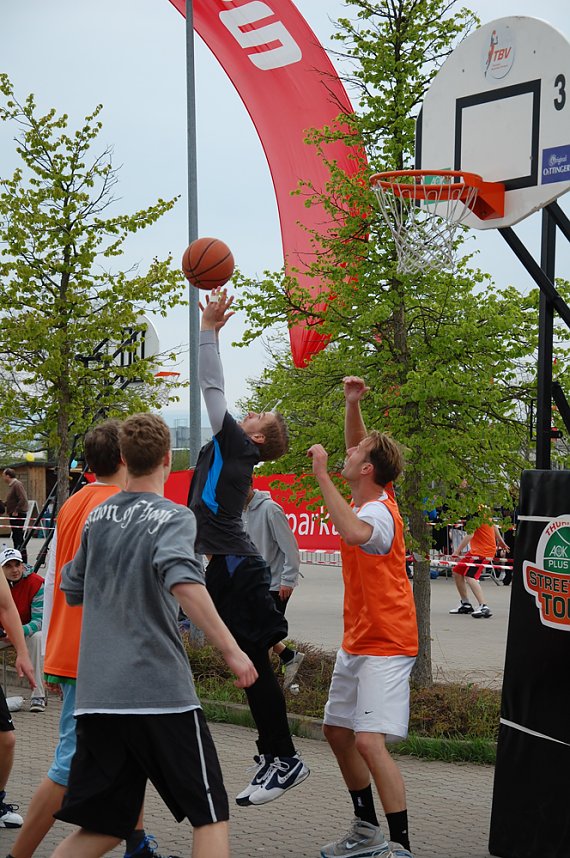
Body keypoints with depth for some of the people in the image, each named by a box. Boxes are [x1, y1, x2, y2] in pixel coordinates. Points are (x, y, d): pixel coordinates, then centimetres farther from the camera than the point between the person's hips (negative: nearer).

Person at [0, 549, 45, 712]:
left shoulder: (36, 583, -21)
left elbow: (40, 620, -24)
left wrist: (20, 632, -43)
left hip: (28, 630, -3)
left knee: (38, 637, -37)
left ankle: (38, 696, -33)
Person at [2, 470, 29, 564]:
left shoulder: (17, 485, -14)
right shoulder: (11, 485, 16)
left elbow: (23, 499, -23)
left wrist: (16, 511, -19)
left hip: (18, 514, -10)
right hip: (14, 515, 10)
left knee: (18, 536, -9)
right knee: (16, 536, 12)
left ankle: (23, 559, -7)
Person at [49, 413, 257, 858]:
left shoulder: (97, 516, 12)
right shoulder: (173, 517, -6)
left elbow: (72, 589, 23)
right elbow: (182, 581, -25)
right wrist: (231, 649, -22)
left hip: (97, 694, 6)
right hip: (161, 690, -6)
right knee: (210, 813, 6)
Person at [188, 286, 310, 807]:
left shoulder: (237, 445, -6)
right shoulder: (230, 450, 16)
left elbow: (212, 386, -7)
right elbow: (212, 387, 22)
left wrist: (209, 327, -2)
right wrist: (212, 328, 23)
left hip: (236, 568, -10)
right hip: (225, 568, 10)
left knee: (253, 663, -7)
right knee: (250, 664, 12)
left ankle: (285, 760, -1)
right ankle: (273, 754, 19)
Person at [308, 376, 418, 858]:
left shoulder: (379, 513, -21)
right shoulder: (365, 499, 6)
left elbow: (354, 533, -45)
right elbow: (357, 445, 21)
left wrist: (322, 475, -36)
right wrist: (352, 403, 5)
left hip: (385, 646, -10)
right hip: (357, 642, 10)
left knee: (369, 742, -19)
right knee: (337, 733, 16)